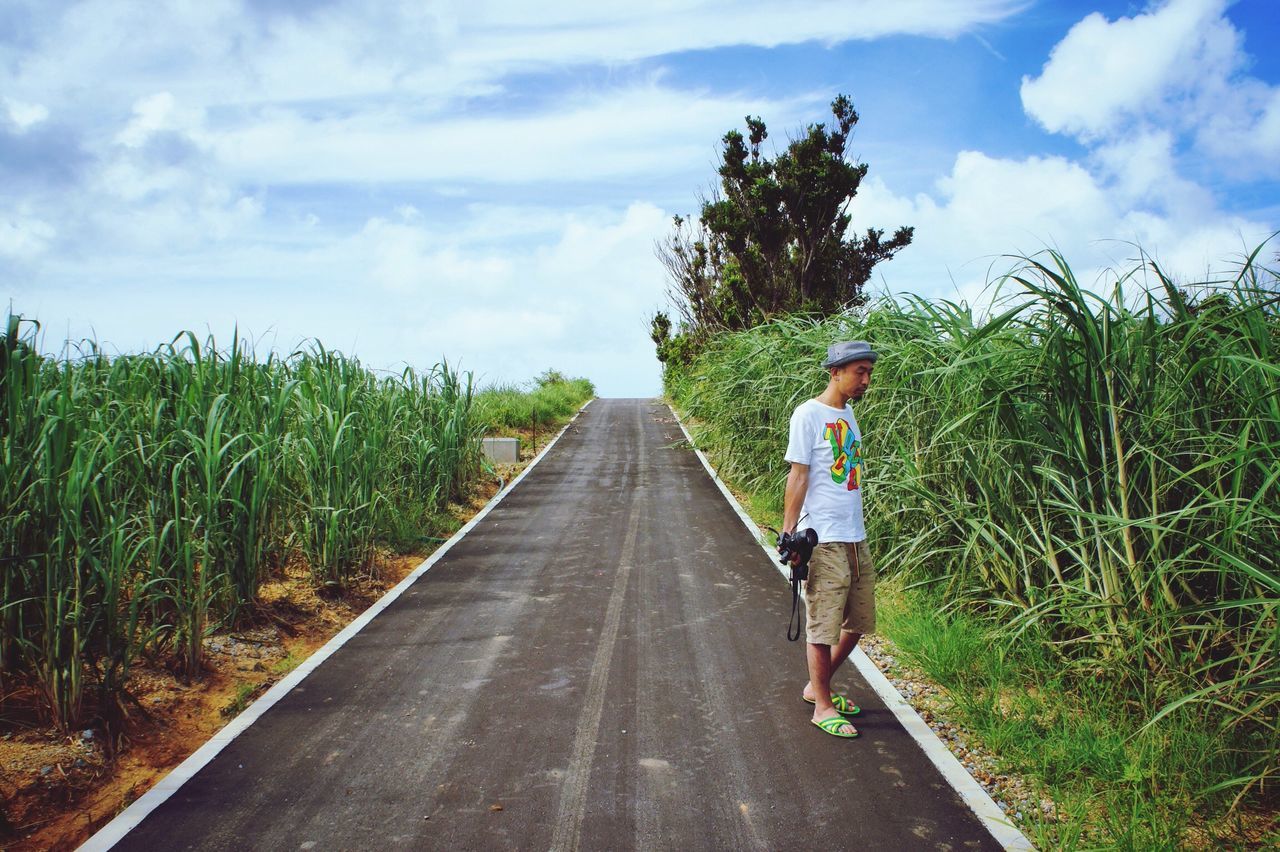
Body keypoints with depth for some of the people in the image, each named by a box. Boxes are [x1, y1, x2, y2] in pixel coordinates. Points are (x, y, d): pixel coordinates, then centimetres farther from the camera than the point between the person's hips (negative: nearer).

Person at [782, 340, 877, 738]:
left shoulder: (848, 413, 13)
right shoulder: (809, 414, -9)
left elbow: (849, 477, 14)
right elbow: (798, 476, -11)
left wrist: (857, 531, 12)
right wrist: (788, 534, -14)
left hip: (856, 539, 8)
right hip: (824, 541, -8)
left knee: (858, 623, 14)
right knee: (823, 627, 1)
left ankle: (817, 686, 31)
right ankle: (822, 707, 16)